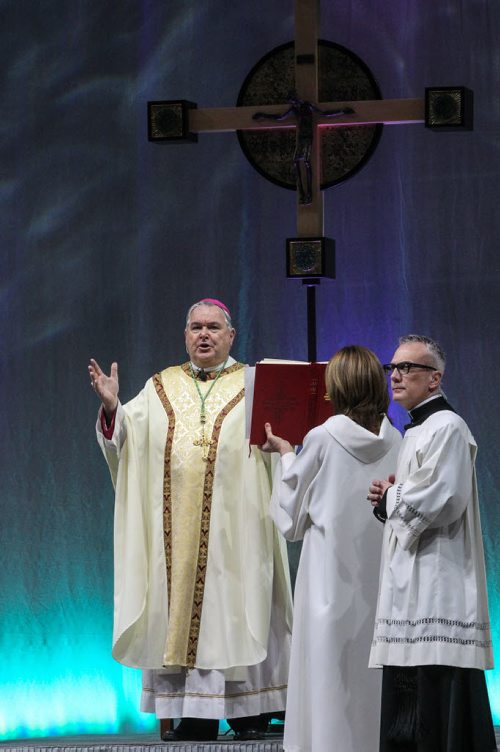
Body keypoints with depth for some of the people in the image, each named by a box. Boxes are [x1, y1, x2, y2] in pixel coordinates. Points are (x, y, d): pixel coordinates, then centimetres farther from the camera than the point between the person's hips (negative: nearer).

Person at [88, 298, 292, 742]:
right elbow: (125, 440, 5)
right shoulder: (160, 389, 15)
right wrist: (111, 408, -13)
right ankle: (196, 715, 4)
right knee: (181, 611, 1)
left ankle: (249, 710, 2)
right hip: (175, 531, 3)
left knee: (234, 604, -4)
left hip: (233, 529, -3)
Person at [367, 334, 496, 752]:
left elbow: (439, 501, -20)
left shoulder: (447, 427, -11)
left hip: (438, 585, -10)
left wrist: (389, 498, -4)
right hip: (412, 584, 10)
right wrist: (390, 498, 5)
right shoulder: (416, 431, 20)